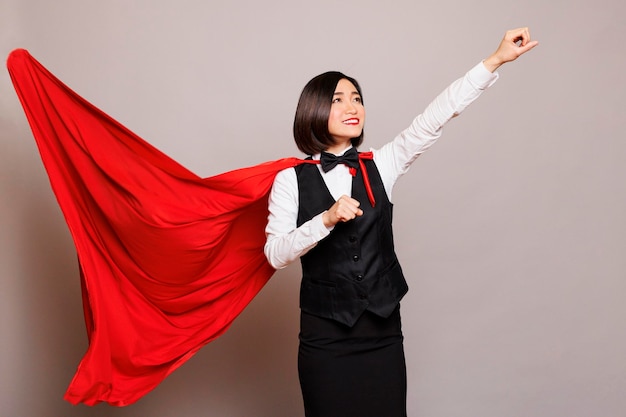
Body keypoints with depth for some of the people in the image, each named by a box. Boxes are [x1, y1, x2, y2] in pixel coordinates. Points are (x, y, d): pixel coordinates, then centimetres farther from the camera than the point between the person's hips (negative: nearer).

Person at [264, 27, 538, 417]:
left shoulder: (380, 165, 5)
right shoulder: (291, 180, -1)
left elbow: (434, 118, -4)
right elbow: (276, 254, -7)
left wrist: (496, 60, -10)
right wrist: (326, 220, -20)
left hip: (384, 331, 3)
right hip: (325, 337, -2)